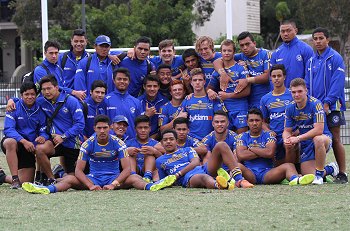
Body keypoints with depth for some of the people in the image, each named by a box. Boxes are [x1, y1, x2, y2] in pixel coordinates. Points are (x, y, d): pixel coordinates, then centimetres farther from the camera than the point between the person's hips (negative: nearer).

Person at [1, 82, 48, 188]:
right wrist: (24, 141, -36)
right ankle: (15, 179, -33)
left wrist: (43, 137, -29)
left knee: (26, 183, -3)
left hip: (29, 148, 3)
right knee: (10, 142, -41)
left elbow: (44, 131, -2)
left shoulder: (40, 111, -2)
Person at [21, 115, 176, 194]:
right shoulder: (88, 144, -4)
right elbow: (78, 170, -6)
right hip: (93, 178, 1)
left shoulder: (118, 143, -6)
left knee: (134, 178, -31)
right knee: (69, 179, -24)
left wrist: (114, 184, -26)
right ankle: (49, 189, -52)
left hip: (114, 178, -1)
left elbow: (126, 169, -11)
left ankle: (150, 187, -62)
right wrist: (90, 185, -23)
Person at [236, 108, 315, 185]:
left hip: (266, 174, 1)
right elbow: (240, 155, -6)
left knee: (288, 166, -26)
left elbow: (270, 153, -6)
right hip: (249, 173, -1)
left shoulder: (269, 135, 14)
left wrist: (251, 149, 4)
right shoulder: (242, 137, 13)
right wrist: (263, 152, -2)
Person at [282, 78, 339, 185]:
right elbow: (287, 131, 4)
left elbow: (319, 130, -27)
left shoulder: (315, 104, -19)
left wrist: (297, 138, -29)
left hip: (323, 138, -5)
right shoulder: (290, 108, -1)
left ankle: (319, 174, -22)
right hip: (305, 145, 5)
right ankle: (330, 169, 27)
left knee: (318, 139, -42)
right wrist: (287, 139, -20)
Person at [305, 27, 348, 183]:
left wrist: (327, 103, -18)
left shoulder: (335, 58, -6)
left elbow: (337, 83, -12)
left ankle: (342, 173, 0)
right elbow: (307, 85, 15)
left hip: (331, 106, -6)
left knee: (335, 139, -4)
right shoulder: (311, 61, 13)